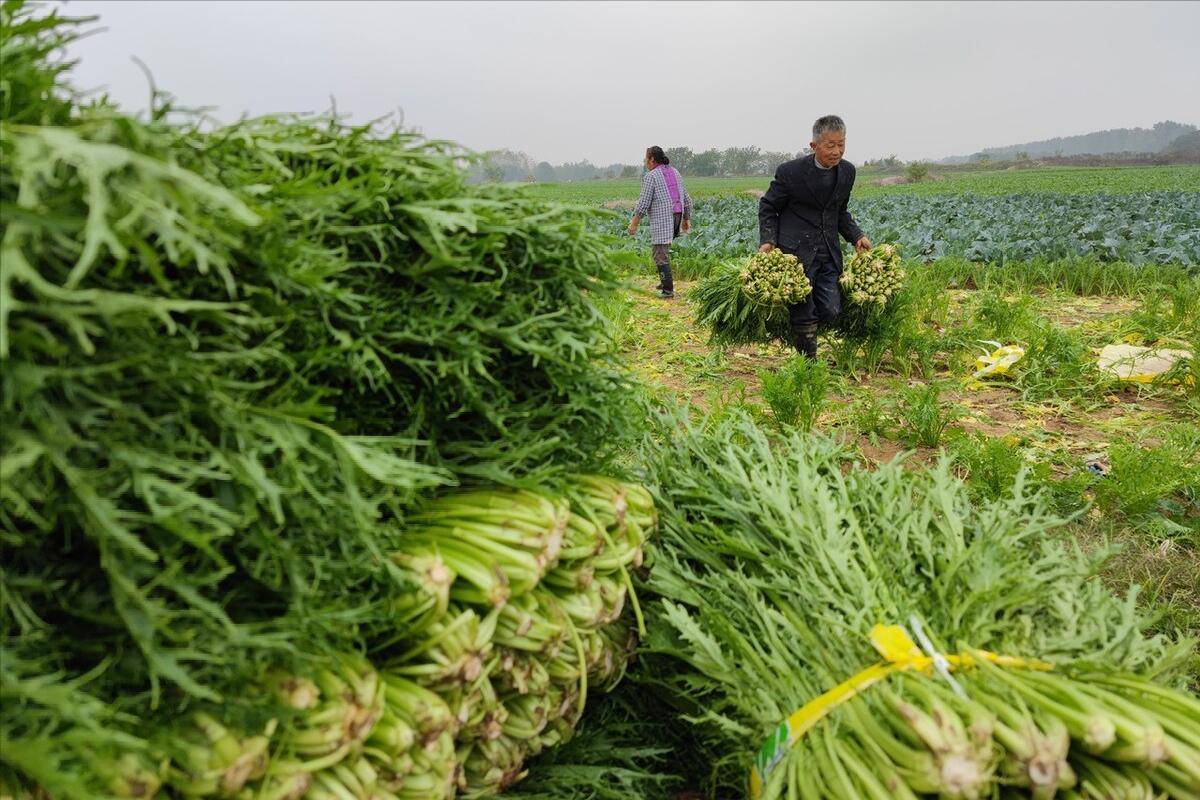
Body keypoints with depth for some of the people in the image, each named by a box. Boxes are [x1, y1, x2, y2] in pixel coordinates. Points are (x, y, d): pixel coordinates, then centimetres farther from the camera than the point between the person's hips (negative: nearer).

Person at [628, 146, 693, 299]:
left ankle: (668, 290, -9)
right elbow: (686, 199, 18)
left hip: (661, 220, -8)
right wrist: (686, 219, 27)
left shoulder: (651, 176, -7)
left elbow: (644, 202, -13)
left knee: (660, 255, -5)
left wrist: (634, 223, -7)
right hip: (676, 218, 8)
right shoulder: (675, 172, 15)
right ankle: (665, 281, 24)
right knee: (659, 249, 24)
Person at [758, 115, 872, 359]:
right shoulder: (790, 172, -10)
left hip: (829, 252, 5)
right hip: (797, 251, -5)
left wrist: (856, 236, 4)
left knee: (831, 312, -1)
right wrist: (768, 240, -14)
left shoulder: (847, 171, 6)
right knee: (804, 314, -2)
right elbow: (768, 207, 0)